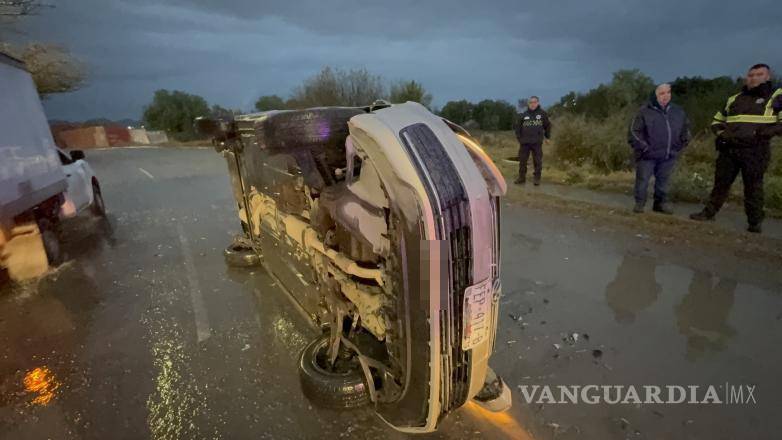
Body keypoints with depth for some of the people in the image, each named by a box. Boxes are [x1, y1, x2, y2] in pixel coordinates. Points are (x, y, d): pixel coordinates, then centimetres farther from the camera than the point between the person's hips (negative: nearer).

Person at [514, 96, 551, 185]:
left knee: (537, 161, 1)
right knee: (522, 160, 4)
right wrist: (519, 137, 3)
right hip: (524, 142, 1)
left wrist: (547, 137, 14)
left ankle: (537, 178, 11)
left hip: (537, 142, -1)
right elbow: (518, 127, 12)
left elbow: (547, 126, 15)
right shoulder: (523, 115, 6)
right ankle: (521, 177, 15)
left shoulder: (542, 114, 5)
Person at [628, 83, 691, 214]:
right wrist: (643, 147, -13)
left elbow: (686, 128, 23)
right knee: (642, 180, -1)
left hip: (668, 155, 5)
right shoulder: (645, 111, -7)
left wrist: (680, 145, 12)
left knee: (663, 180, 12)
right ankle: (639, 203, 11)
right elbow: (634, 131, -8)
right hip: (648, 155, -4)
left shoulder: (678, 111, 10)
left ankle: (661, 203, 24)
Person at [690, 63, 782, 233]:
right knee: (720, 183, 9)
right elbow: (717, 121, 24)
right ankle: (708, 213, 16)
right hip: (728, 150, 4)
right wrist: (721, 133, 4)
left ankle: (755, 222, 10)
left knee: (753, 187, 1)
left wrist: (760, 133, -18)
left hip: (755, 151, -4)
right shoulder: (734, 99, 16)